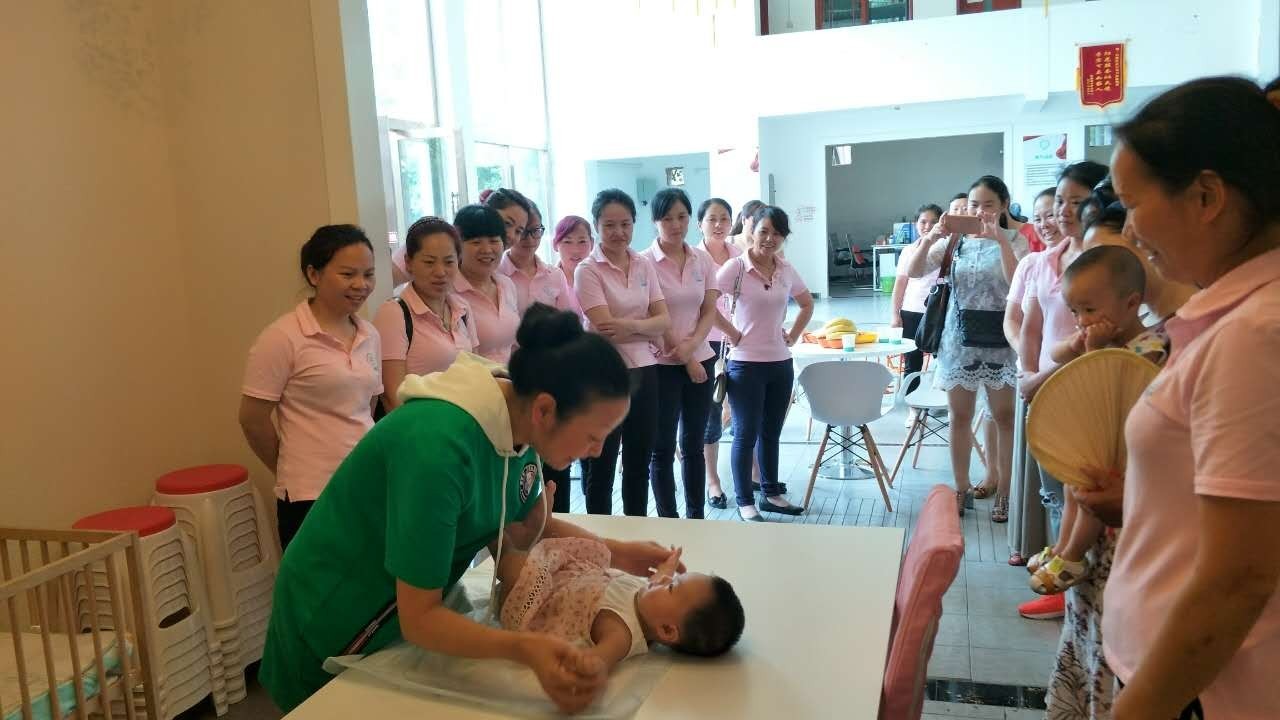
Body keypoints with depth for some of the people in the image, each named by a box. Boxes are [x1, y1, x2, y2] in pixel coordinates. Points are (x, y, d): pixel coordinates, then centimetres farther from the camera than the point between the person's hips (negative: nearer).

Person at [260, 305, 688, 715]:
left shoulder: (515, 424, -13)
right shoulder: (438, 446, -36)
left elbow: (531, 524, 3)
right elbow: (418, 619, -32)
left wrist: (614, 553, -10)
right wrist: (525, 649, -46)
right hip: (335, 630, -7)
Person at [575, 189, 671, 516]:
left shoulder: (644, 265, 6)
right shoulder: (587, 270, -10)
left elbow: (664, 320, -1)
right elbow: (606, 329, -18)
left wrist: (631, 325, -18)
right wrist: (647, 327, -9)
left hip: (644, 371, 5)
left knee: (639, 461, 16)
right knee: (601, 465, 7)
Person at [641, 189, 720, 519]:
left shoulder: (703, 259, 5)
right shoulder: (645, 262, -9)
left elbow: (710, 311, 3)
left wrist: (691, 345, -14)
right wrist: (685, 359, -10)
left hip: (701, 361, 5)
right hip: (662, 365, -4)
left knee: (694, 444, 14)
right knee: (663, 449, 4)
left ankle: (697, 516, 24)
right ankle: (669, 523, 14)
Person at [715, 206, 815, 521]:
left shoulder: (786, 270, 5)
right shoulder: (736, 267, -11)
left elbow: (807, 304, 21)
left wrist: (793, 336, 10)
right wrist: (732, 333, -14)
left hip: (780, 363, 5)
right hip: (746, 364, -5)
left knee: (771, 433, 16)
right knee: (746, 434, 3)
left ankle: (771, 493, 29)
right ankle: (745, 502, 15)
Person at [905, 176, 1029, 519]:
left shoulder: (1014, 241, -3)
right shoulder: (955, 241, 3)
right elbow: (914, 272, -8)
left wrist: (1000, 239, -29)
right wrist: (930, 239, -24)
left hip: (1000, 337, -2)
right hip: (960, 336, 2)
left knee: (1003, 416, 6)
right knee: (959, 416, 7)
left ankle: (1003, 490, 18)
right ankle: (961, 488, 19)